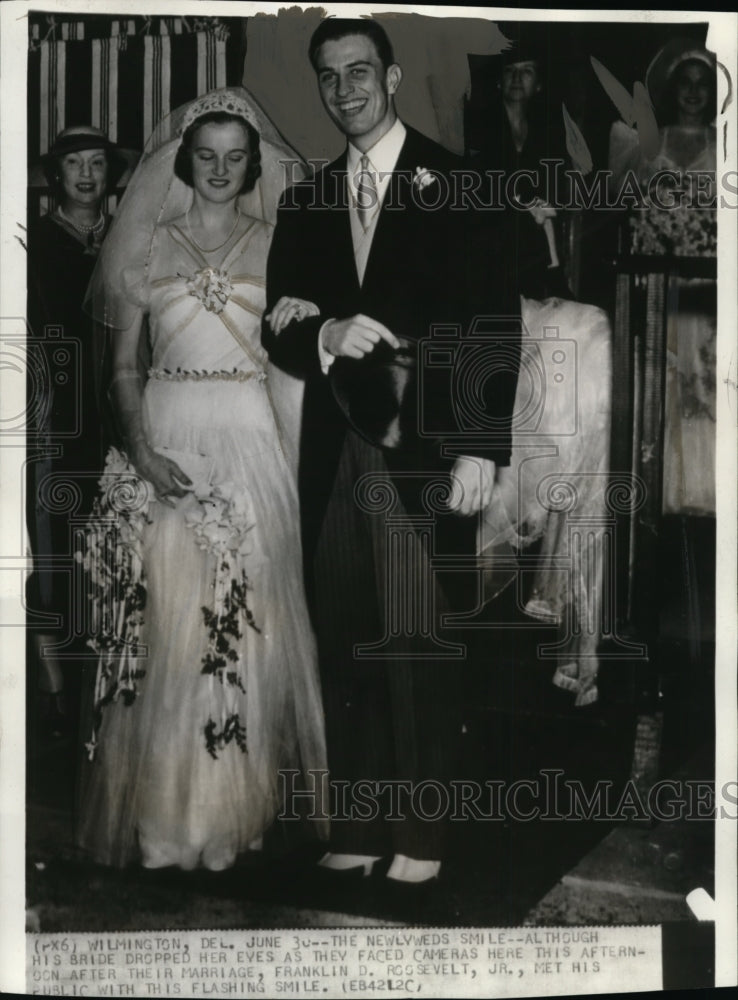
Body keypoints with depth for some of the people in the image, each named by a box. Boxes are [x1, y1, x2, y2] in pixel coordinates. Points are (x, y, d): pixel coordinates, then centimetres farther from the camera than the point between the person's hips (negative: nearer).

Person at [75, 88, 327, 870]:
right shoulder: (148, 243, 9)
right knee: (164, 623, -2)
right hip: (162, 438, 0)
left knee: (242, 622, -1)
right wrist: (141, 451, -10)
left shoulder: (277, 243, 8)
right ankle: (163, 810, 12)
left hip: (251, 441, 0)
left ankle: (233, 800, 13)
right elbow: (123, 365, 6)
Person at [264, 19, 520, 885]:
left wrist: (481, 448, -10)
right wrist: (324, 337, -11)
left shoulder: (456, 185, 2)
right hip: (334, 453, 4)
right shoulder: (304, 202, 15)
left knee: (416, 649, -3)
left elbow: (496, 322, -3)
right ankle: (356, 830, 17)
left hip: (424, 454, -4)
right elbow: (278, 333, 11)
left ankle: (420, 835, 10)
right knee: (344, 647, 7)